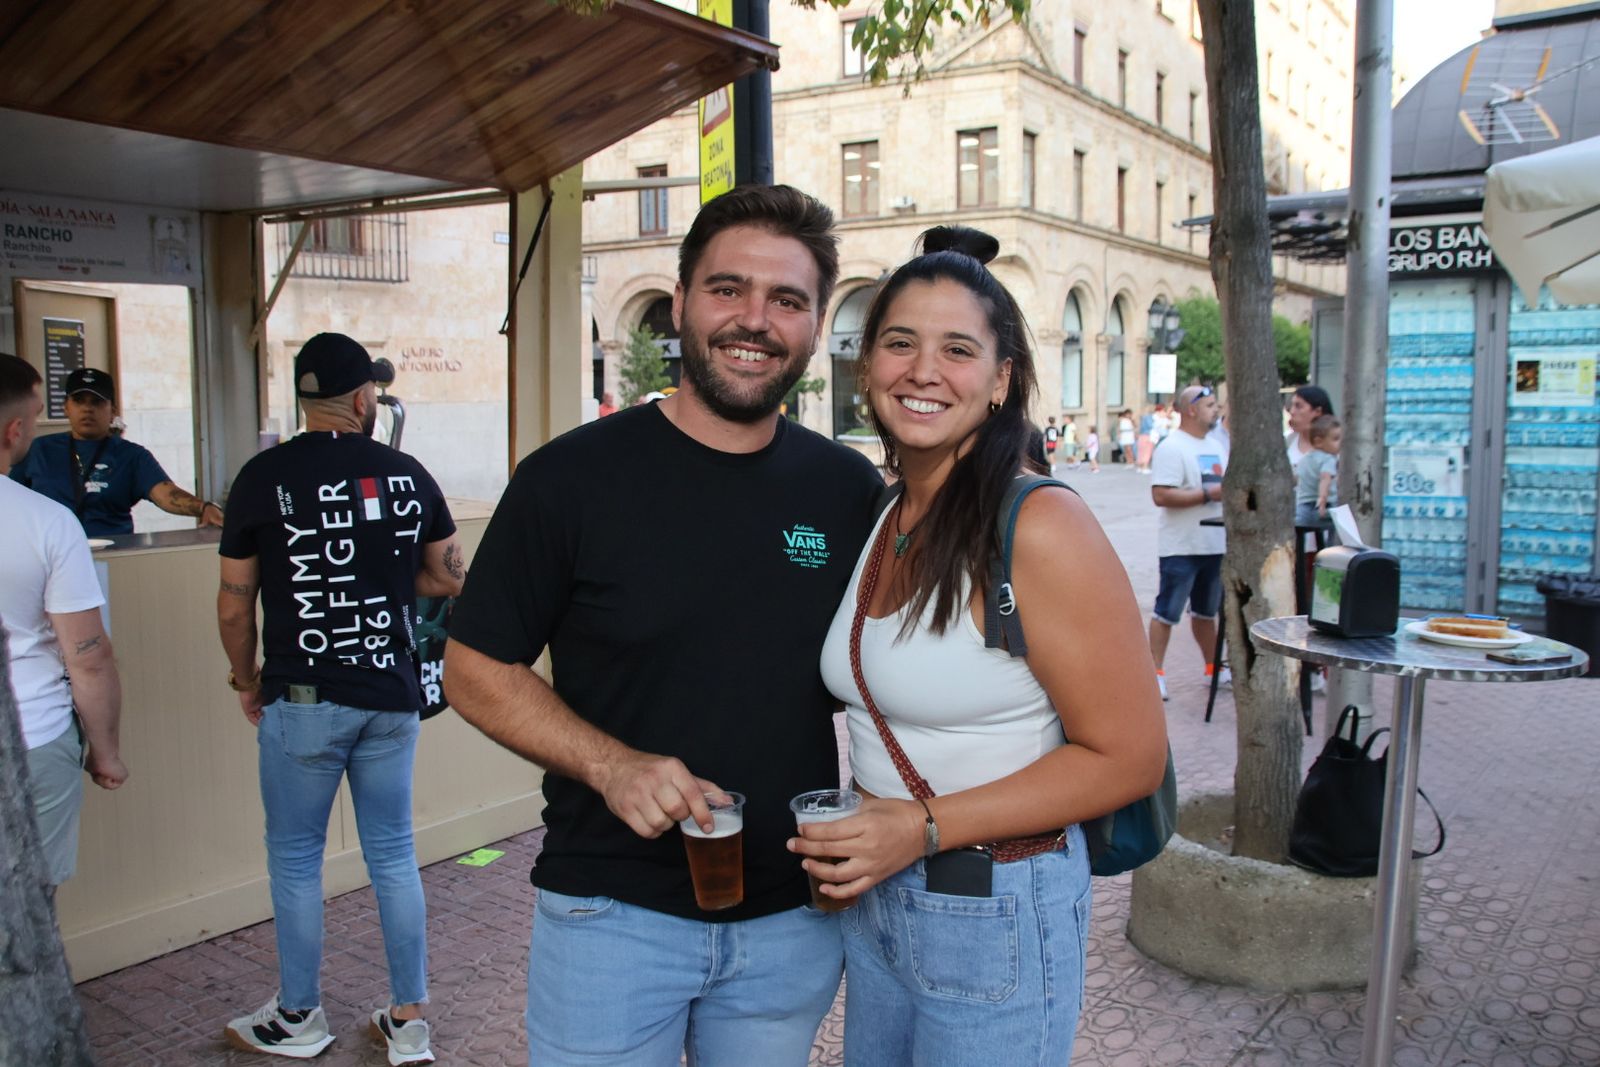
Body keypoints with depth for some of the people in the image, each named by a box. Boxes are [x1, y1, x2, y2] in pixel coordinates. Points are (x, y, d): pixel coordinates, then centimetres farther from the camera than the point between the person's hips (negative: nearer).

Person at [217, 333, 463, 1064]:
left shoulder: (266, 477, -7)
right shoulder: (408, 475, 1)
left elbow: (234, 603, -3)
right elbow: (448, 577, 9)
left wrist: (247, 680, 12)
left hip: (302, 700, -3)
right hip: (392, 696, 3)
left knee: (295, 860, 13)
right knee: (393, 857, 12)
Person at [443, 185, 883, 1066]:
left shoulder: (850, 491, -2)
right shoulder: (572, 477, -10)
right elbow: (476, 671, -5)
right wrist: (611, 765, -20)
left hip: (795, 920, 3)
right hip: (612, 917, -2)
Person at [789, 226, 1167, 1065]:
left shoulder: (1041, 527, -19)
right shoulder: (880, 523, 2)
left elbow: (1128, 757, -17)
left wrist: (927, 828, -21)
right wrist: (854, 834, 1)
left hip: (997, 917, -6)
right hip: (873, 895, 7)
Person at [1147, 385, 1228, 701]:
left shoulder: (1216, 447, 14)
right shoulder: (1172, 448, -13)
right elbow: (1161, 496, -23)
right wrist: (1208, 493, -22)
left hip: (1214, 544, 8)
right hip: (1182, 547, -8)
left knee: (1206, 610, 18)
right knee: (1167, 611, -2)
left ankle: (1213, 667, 29)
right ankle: (1155, 672, 5)